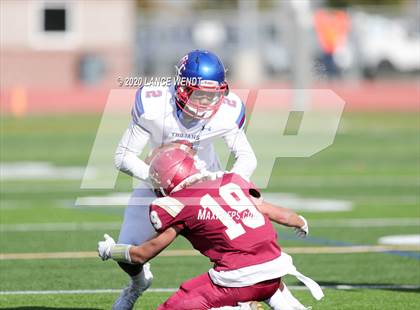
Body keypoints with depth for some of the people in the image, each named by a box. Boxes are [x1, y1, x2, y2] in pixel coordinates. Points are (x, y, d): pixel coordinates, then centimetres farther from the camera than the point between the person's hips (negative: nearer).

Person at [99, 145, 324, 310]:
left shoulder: (176, 205, 1)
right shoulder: (231, 182, 14)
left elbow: (141, 255, 11)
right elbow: (278, 214, 24)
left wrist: (109, 250, 30)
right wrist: (301, 223, 46)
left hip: (239, 279, -6)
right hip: (276, 269, 6)